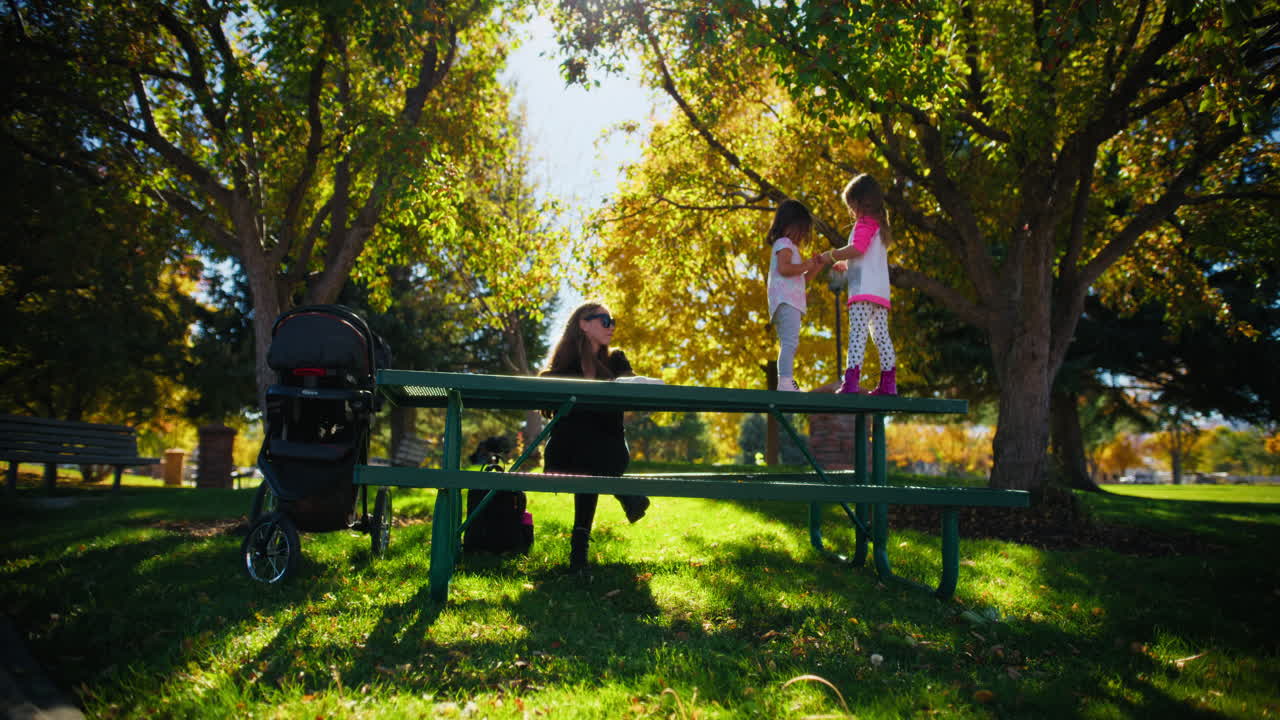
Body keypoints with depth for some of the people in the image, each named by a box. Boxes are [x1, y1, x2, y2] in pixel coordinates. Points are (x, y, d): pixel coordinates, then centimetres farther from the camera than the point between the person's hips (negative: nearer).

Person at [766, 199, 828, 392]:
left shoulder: (787, 245, 31)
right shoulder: (784, 243, -1)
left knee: (788, 344, 11)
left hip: (790, 302, 11)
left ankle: (787, 383, 12)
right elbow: (784, 268, -19)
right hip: (786, 300, -11)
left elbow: (798, 279, 32)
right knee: (790, 341, -22)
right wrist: (805, 266, -9)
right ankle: (785, 381, -31)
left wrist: (814, 268, 21)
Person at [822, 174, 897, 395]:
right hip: (881, 290, 9)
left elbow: (856, 249, -16)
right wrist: (846, 267, 26)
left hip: (864, 289, -9)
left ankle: (851, 379, -24)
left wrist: (832, 255, -3)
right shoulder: (879, 225, 26)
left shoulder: (865, 222, -2)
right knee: (881, 335, 5)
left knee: (857, 332, -16)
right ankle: (889, 382, 2)